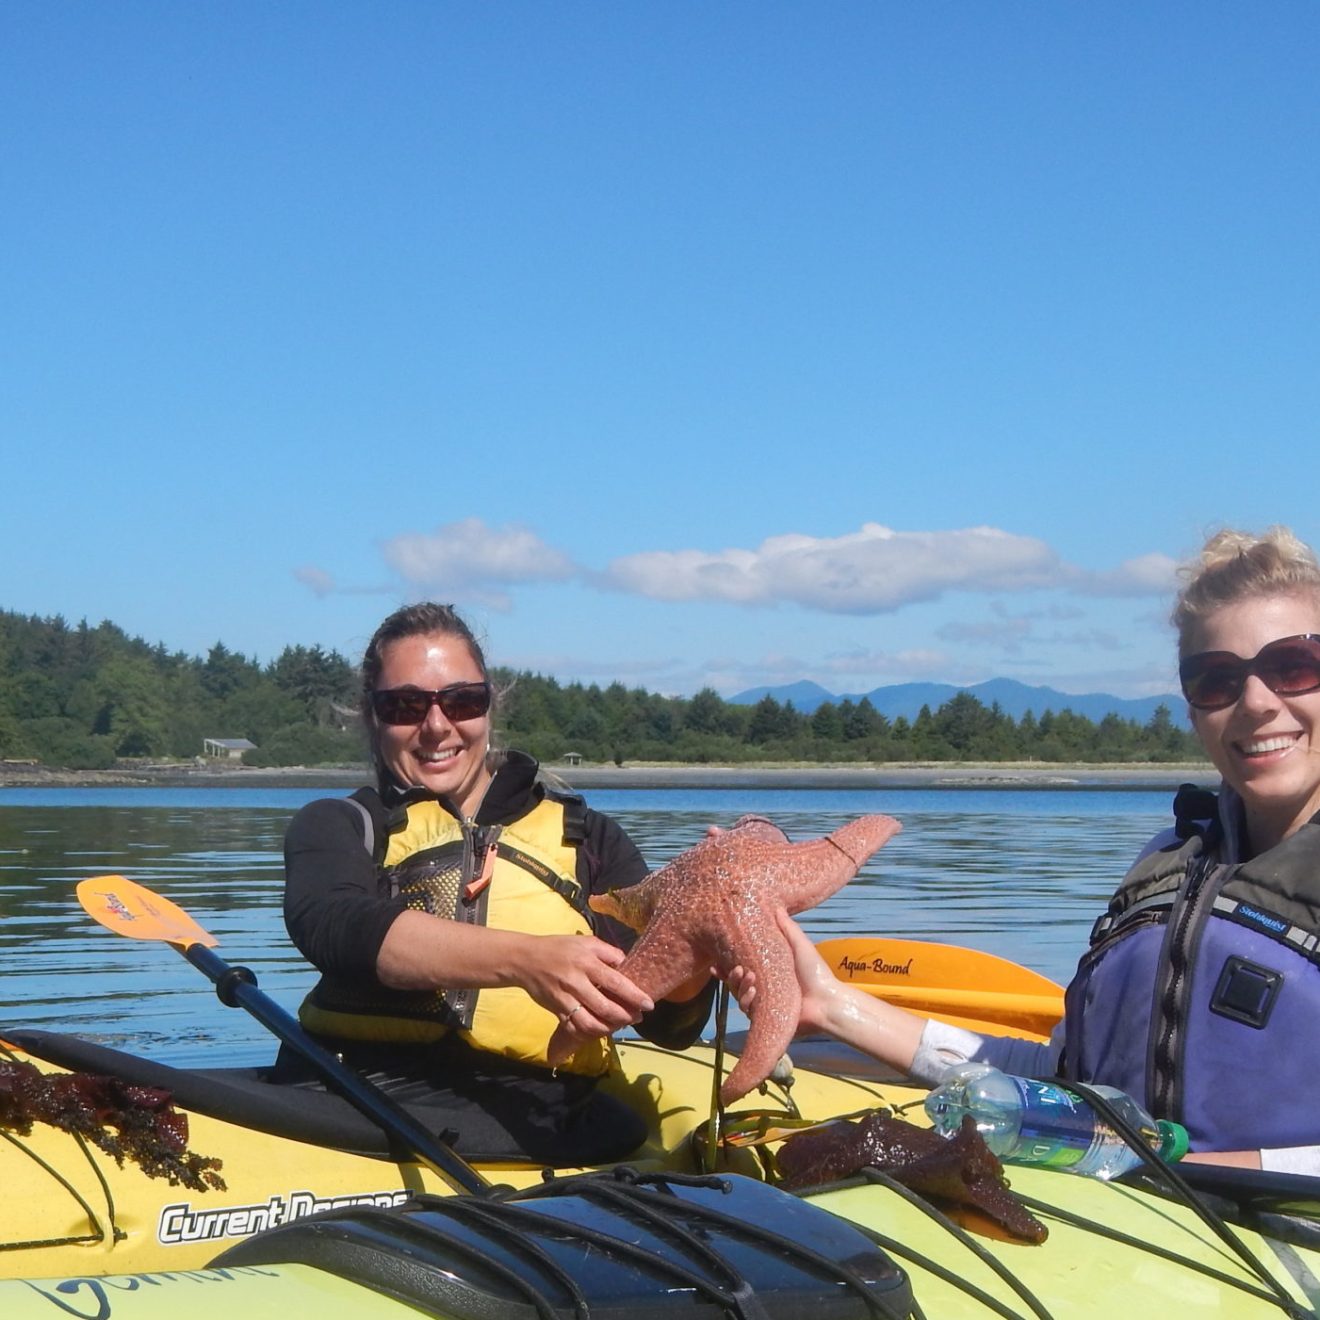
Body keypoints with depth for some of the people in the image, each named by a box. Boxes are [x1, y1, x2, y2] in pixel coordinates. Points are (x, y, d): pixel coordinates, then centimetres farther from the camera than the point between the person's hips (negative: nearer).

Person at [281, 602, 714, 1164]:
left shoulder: (583, 837, 23)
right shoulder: (340, 827, 18)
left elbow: (671, 1024, 13)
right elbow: (329, 925, -8)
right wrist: (525, 961, -24)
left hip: (535, 1122, 1)